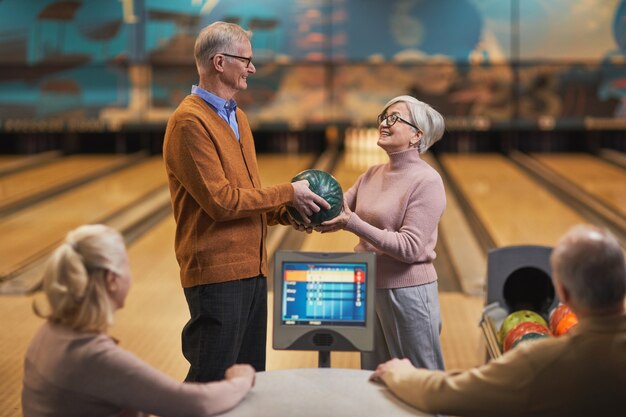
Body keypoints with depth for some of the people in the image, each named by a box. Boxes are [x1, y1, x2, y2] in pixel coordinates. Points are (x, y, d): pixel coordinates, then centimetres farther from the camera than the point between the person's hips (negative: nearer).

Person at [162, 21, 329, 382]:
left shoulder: (237, 117, 15)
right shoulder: (190, 122, -14)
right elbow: (221, 201, -18)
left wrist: (286, 212, 2)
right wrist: (288, 193, -11)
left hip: (252, 268, 9)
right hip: (217, 272, -9)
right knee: (212, 382, -2)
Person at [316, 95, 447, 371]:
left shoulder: (426, 181, -14)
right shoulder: (372, 174, 8)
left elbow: (410, 248, -21)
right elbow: (338, 208, 4)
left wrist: (353, 224, -27)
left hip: (408, 291, -7)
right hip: (369, 287, 7)